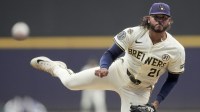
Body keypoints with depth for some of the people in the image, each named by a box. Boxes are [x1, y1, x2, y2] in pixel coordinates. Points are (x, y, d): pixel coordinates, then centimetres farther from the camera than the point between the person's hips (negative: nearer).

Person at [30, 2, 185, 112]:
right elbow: (111, 54, -12)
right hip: (117, 73, 1)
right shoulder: (133, 34, -20)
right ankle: (54, 67, 33)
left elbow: (173, 78, -3)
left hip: (138, 92, -1)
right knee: (70, 83, -1)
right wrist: (104, 67, -34)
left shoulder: (177, 50, -19)